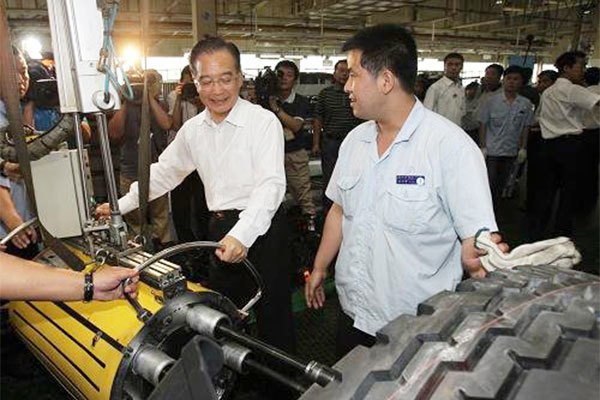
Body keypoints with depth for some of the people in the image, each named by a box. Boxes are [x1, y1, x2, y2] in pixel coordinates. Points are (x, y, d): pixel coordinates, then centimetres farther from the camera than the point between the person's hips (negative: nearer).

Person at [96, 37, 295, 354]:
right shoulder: (193, 129, 9)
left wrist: (243, 234, -34)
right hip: (220, 231, 7)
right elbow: (163, 171, 20)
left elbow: (271, 184, -22)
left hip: (261, 229, -6)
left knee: (273, 318, 5)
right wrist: (122, 205, 17)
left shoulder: (263, 122, -12)